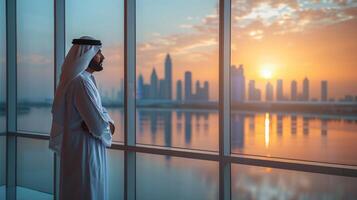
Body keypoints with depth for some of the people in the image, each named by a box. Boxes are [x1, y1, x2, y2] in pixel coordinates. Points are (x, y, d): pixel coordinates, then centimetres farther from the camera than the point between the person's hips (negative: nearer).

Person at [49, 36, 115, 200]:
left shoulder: (86, 79, 11)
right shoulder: (82, 82, -21)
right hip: (84, 151, -10)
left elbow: (100, 110, 13)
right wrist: (107, 127, -3)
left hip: (84, 148, 10)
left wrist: (109, 122, -8)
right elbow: (98, 125, -25)